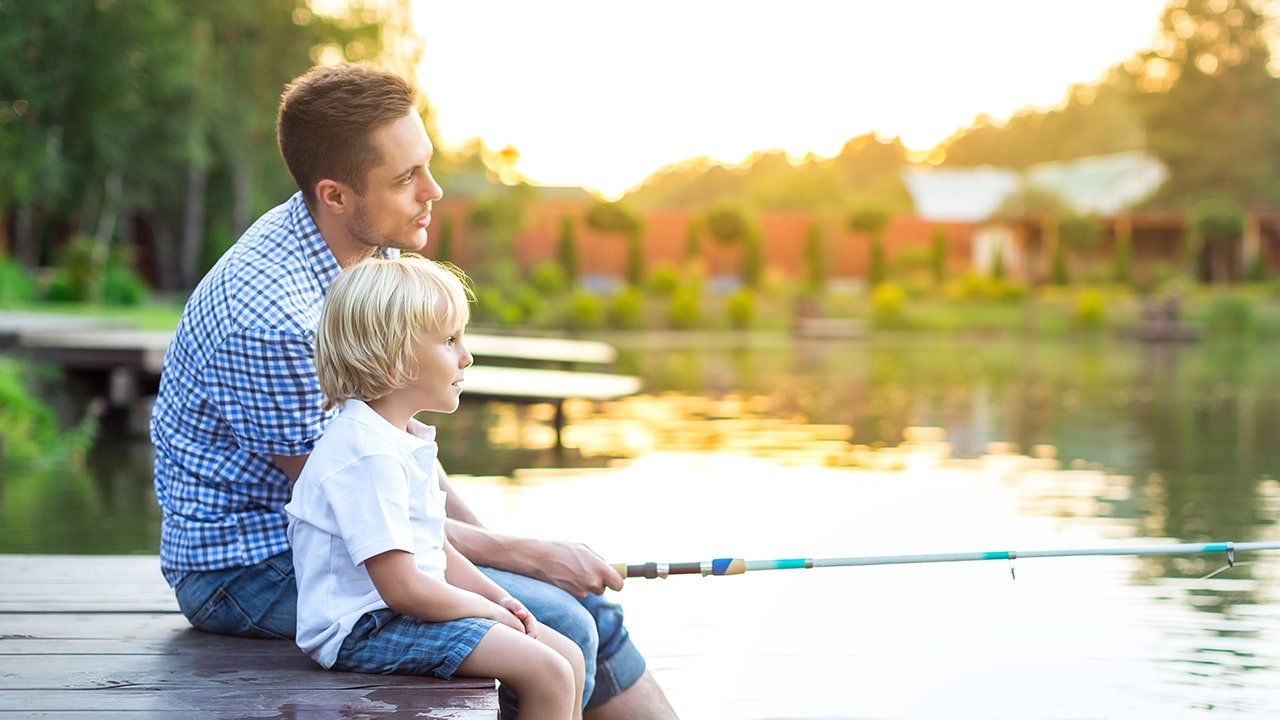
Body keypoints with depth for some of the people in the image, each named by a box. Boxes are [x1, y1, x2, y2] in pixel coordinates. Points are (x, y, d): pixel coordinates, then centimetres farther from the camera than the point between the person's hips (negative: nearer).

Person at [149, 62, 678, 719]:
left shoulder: (369, 249, 0)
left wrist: (491, 540, 2)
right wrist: (528, 554, -15)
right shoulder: (270, 317, -29)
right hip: (248, 568, -9)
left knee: (585, 602, 1)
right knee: (556, 629, -19)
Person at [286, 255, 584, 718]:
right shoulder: (368, 454, -23)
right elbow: (402, 588, -25)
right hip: (365, 630, -11)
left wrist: (498, 598, 6)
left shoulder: (406, 439, 11)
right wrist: (485, 609, -10)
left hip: (409, 612, 11)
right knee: (548, 675, -19)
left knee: (569, 658, 8)